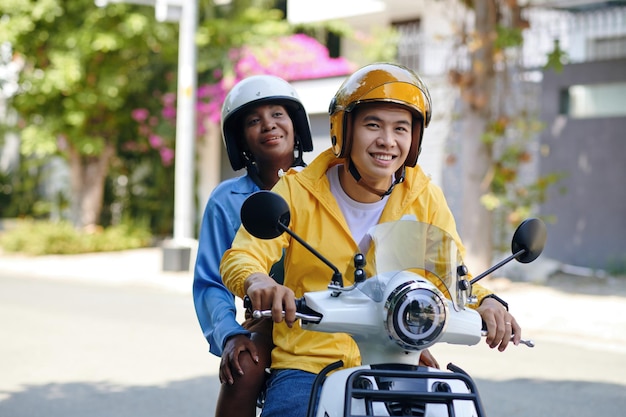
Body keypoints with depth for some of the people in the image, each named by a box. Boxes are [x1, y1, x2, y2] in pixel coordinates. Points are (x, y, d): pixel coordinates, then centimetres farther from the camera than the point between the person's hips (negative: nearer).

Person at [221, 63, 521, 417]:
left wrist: (486, 302, -20)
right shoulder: (298, 192, -2)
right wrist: (258, 282, -35)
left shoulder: (424, 198, 5)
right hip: (305, 364, -2)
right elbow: (241, 257, -10)